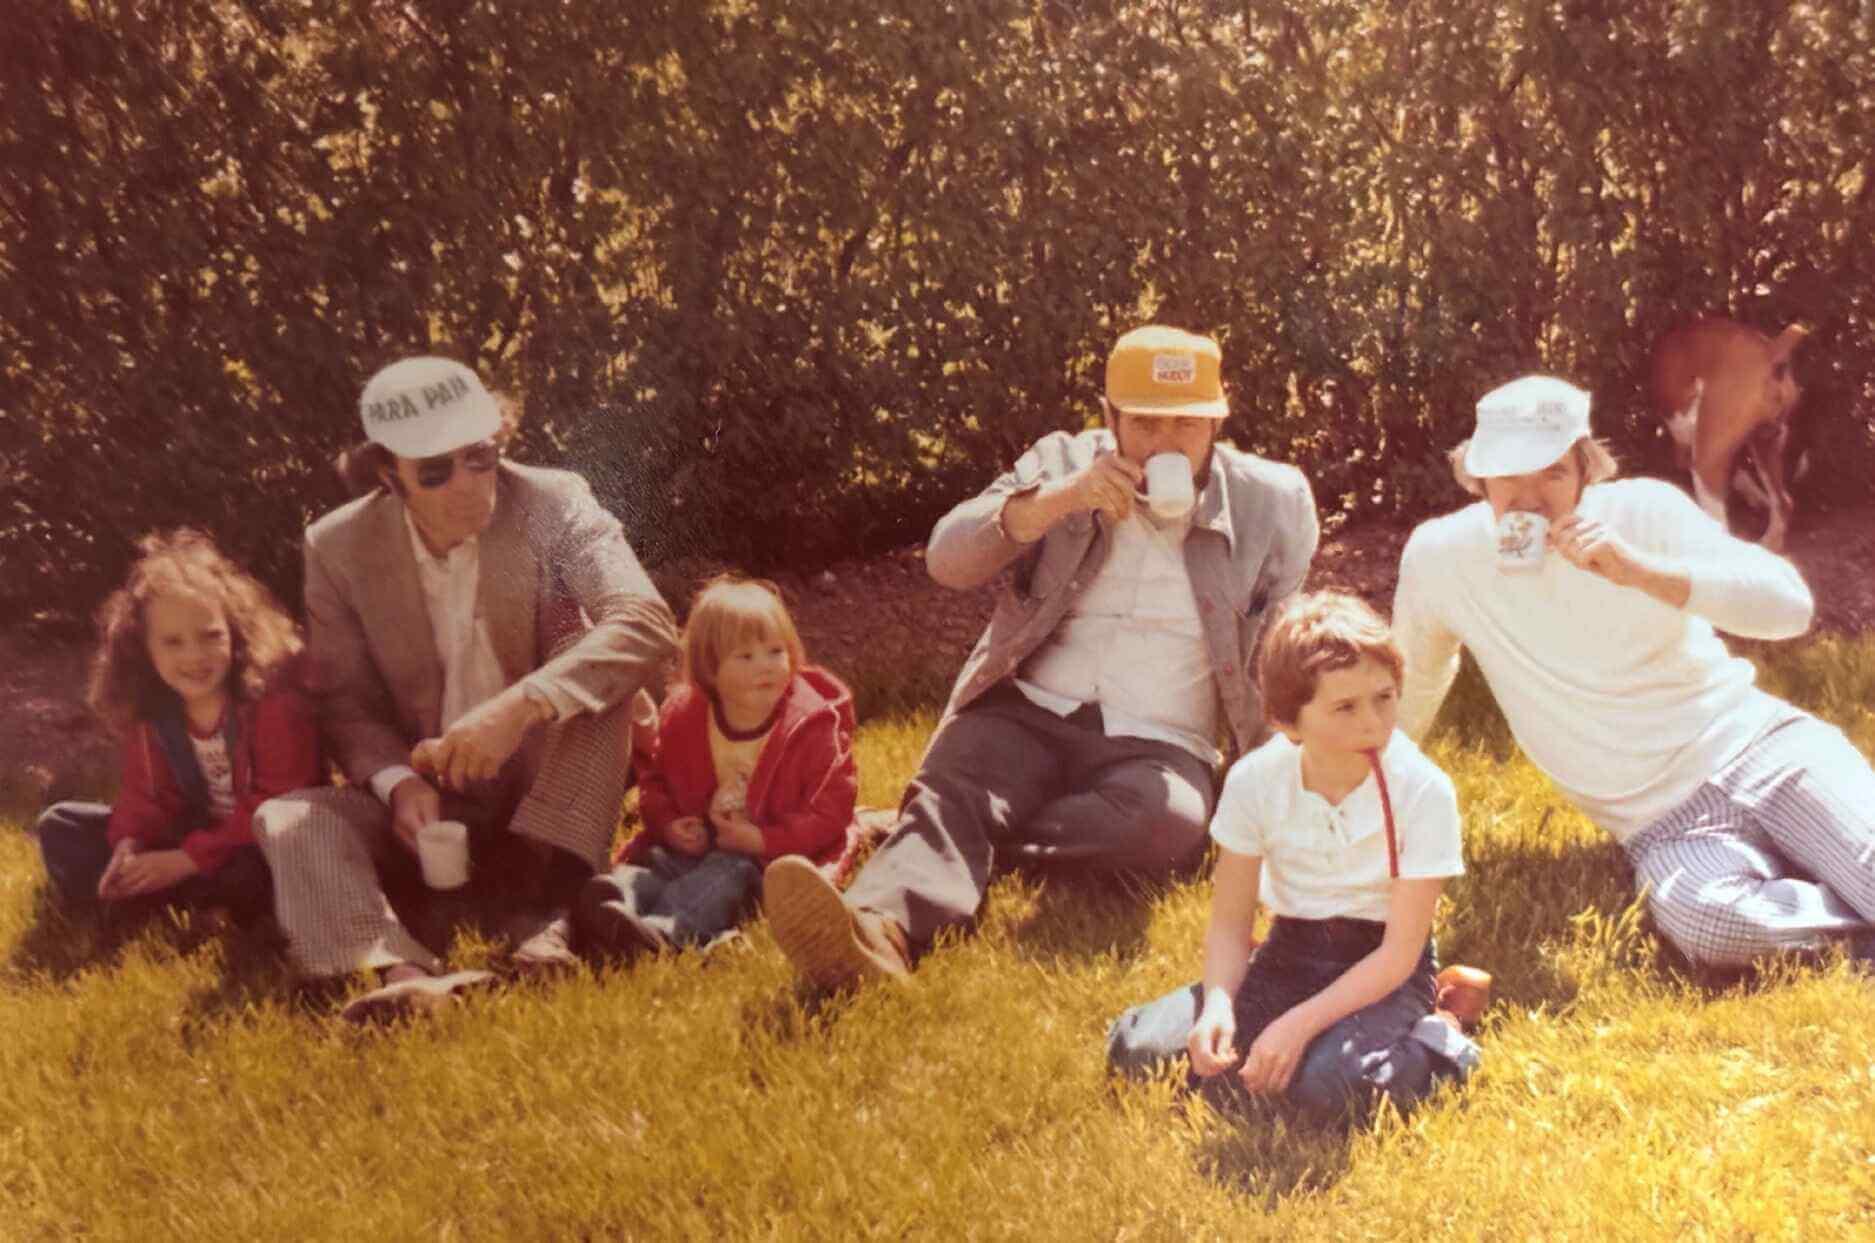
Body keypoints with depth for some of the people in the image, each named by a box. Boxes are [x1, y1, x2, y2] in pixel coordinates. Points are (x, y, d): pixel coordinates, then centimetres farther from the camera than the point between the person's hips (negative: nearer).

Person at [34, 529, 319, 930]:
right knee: (60, 827, -1)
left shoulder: (274, 699, -23)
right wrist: (129, 846, -24)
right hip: (199, 835, 6)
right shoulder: (149, 708, -5)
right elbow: (149, 793, -1)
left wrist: (189, 859, -27)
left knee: (256, 868, -42)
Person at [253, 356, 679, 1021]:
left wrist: (519, 708, -42)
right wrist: (398, 782, -24)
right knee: (286, 821, -24)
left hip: (551, 785, -2)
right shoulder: (337, 547, -6)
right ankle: (404, 975, -51)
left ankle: (547, 910, -33)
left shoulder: (555, 504, -13)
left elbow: (648, 624, -28)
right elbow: (347, 703, -1)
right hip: (430, 798, 2)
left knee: (594, 667, -29)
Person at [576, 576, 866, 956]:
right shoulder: (683, 715, 3)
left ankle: (666, 929, -60)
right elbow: (654, 781, 16)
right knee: (654, 863, -23)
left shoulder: (811, 726, -8)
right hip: (700, 844, 5)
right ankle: (620, 894, -56)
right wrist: (670, 825, -6)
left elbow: (830, 808, -10)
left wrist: (762, 839, -21)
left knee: (730, 871, -33)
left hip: (772, 853, -4)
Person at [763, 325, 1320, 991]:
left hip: (1159, 746, -1)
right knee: (948, 791, -31)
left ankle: (945, 843, -28)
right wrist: (1062, 498, -15)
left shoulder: (1269, 499, 9)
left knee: (1168, 822, -35)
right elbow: (947, 557, -2)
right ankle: (879, 924, -59)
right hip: (1030, 713, 1)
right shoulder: (1063, 463, 11)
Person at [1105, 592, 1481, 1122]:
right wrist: (1219, 1004, -25)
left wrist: (1299, 1023, -27)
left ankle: (1437, 1044, -4)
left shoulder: (1423, 791, -19)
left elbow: (1400, 952, -17)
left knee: (1324, 1085, -34)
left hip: (1382, 970, -3)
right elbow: (1229, 923, -4)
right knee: (1135, 1048, -17)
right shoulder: (1254, 780, -11)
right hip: (1288, 955, 3)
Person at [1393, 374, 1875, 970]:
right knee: (1704, 923, -33)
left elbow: (1790, 605, -17)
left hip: (1756, 745, -1)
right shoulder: (1438, 555, -3)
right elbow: (1417, 680, 16)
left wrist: (1639, 571, -29)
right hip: (1664, 823, 1)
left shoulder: (1642, 510, -7)